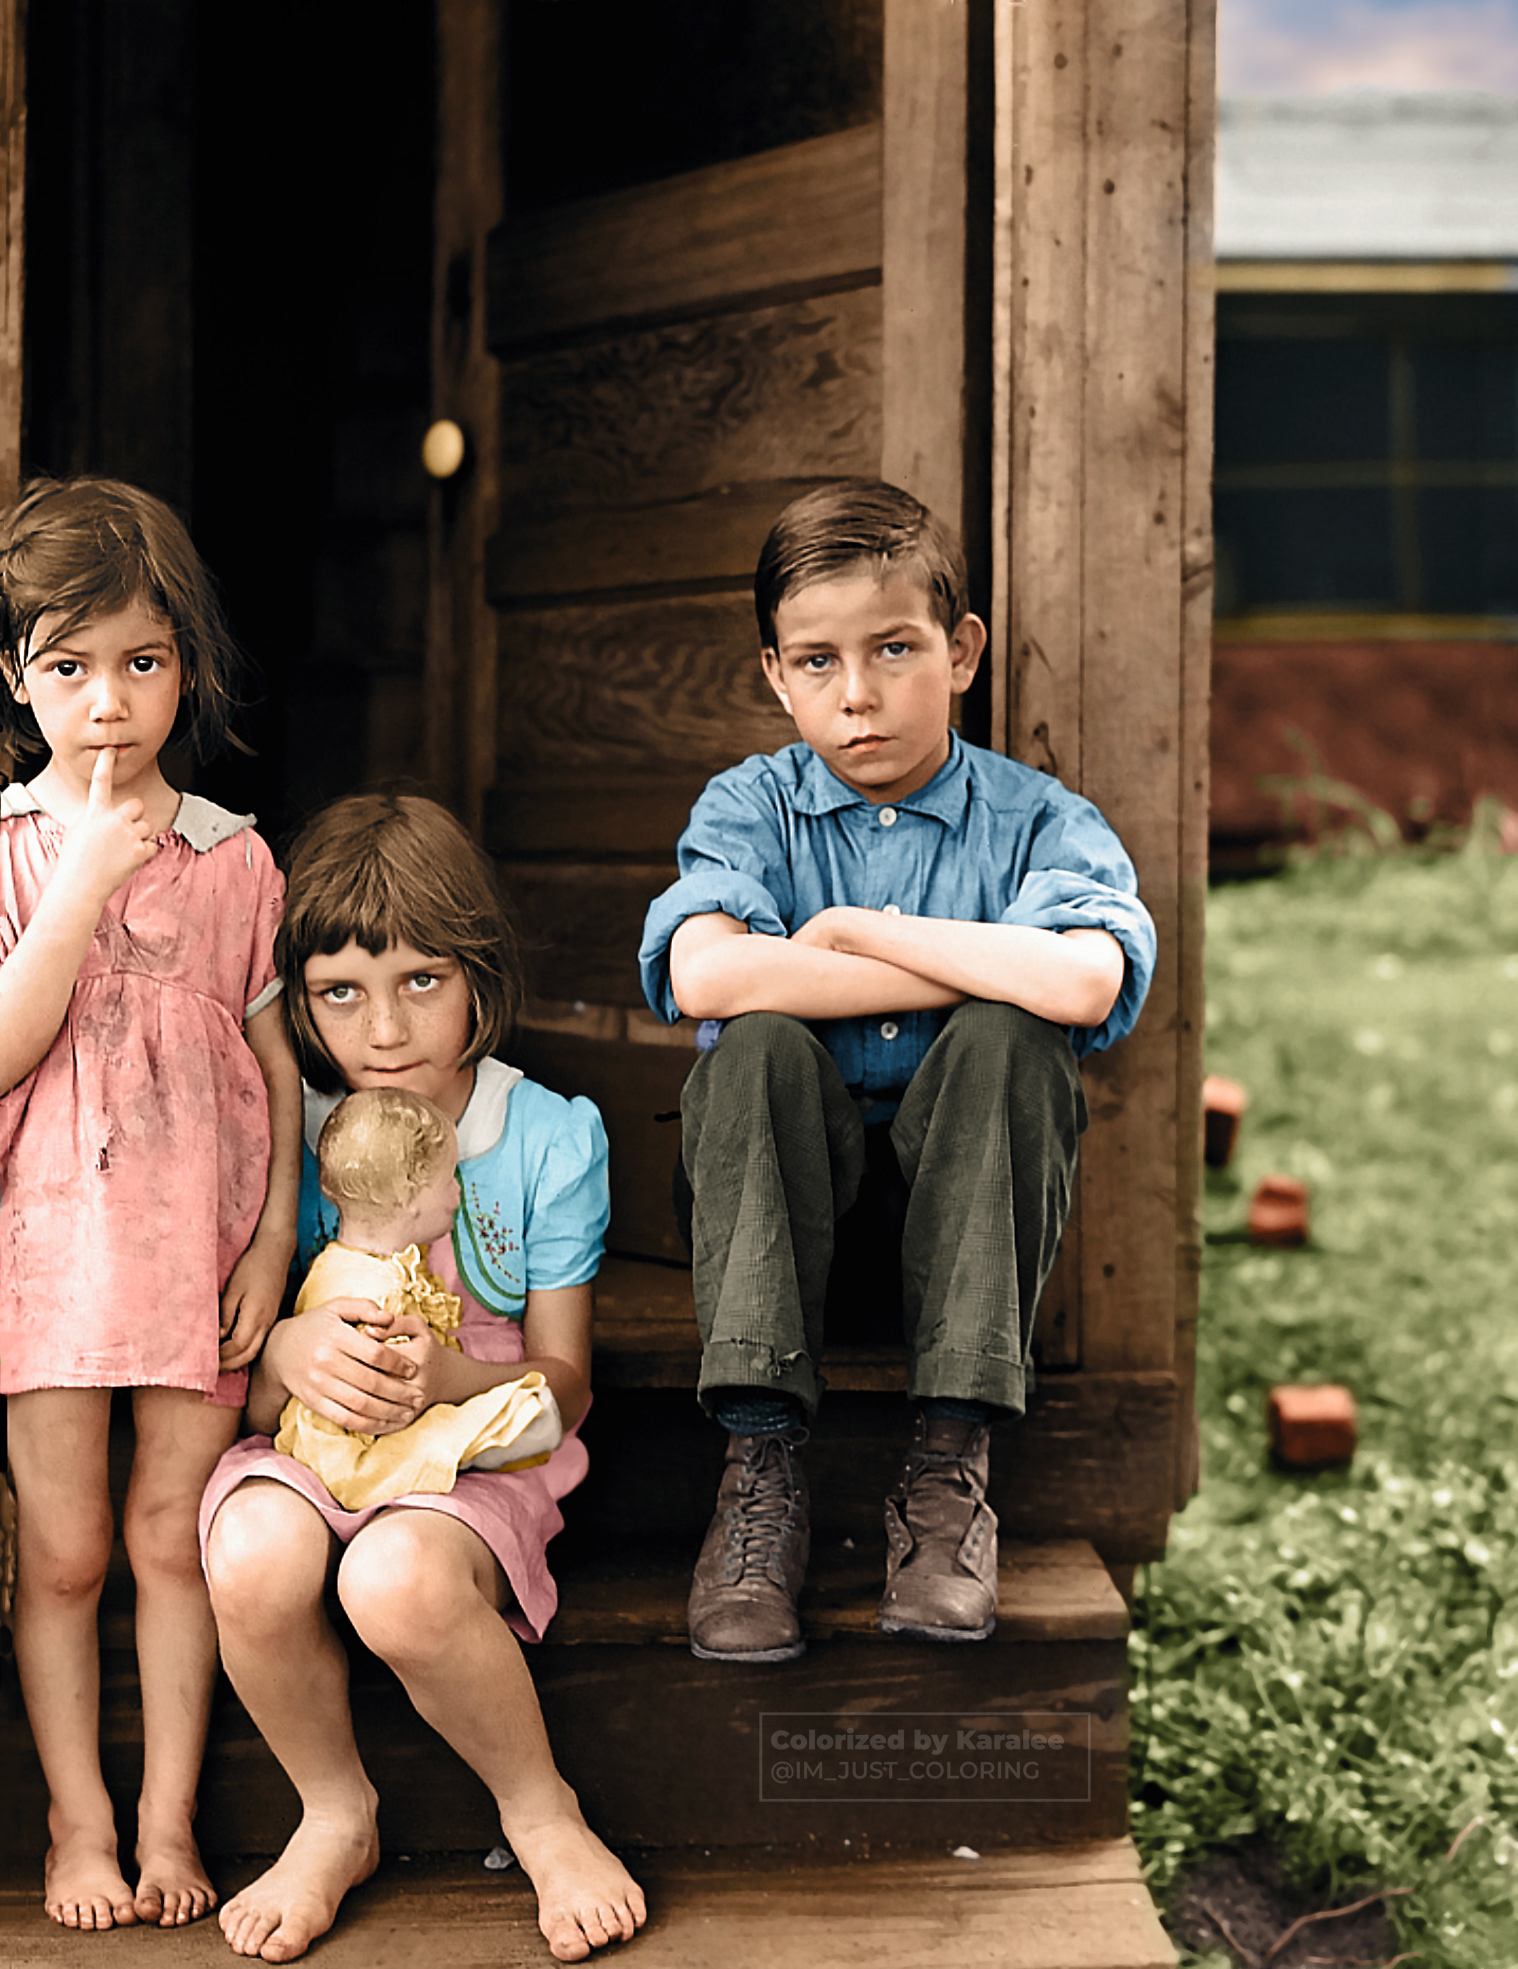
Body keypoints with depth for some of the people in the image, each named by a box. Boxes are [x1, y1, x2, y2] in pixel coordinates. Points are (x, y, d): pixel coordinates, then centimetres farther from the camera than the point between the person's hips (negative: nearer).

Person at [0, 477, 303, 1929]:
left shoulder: (233, 858, 3)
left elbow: (275, 1056, 7)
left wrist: (276, 1233, 0)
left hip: (199, 1243, 1)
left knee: (173, 1536, 7)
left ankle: (168, 1821, 18)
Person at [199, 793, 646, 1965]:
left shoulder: (549, 1136, -3)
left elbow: (562, 1382, -1)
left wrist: (440, 1378, -22)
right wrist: (289, 1355, -22)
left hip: (478, 1446, -2)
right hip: (305, 1437, 2)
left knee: (400, 1580, -37)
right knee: (255, 1558, -35)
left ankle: (539, 1811, -6)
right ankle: (335, 1818, -4)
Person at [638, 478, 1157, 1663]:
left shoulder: (1038, 821, -3)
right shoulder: (749, 808, 1)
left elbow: (1085, 983, -29)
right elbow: (704, 975, -24)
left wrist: (858, 929, -18)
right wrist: (974, 968, -21)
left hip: (963, 1217, 0)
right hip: (783, 1211, 0)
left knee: (1008, 1037, -26)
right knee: (760, 1045, -27)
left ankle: (953, 1466, -25)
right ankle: (761, 1470, -28)